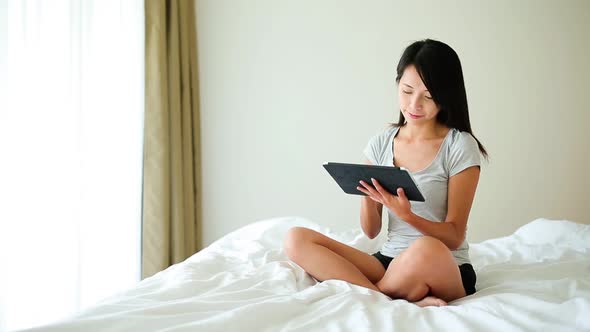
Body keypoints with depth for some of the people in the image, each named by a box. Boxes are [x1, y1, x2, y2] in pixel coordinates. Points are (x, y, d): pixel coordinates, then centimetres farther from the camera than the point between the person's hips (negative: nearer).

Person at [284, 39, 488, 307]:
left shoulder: (460, 146, -5)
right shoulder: (381, 143, 7)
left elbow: (454, 236, -7)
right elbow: (371, 231, 9)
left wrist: (406, 215, -24)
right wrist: (368, 196, -12)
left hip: (446, 269, -5)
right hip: (388, 262, 5)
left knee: (426, 250, -42)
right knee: (296, 240, -15)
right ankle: (398, 303, -24)